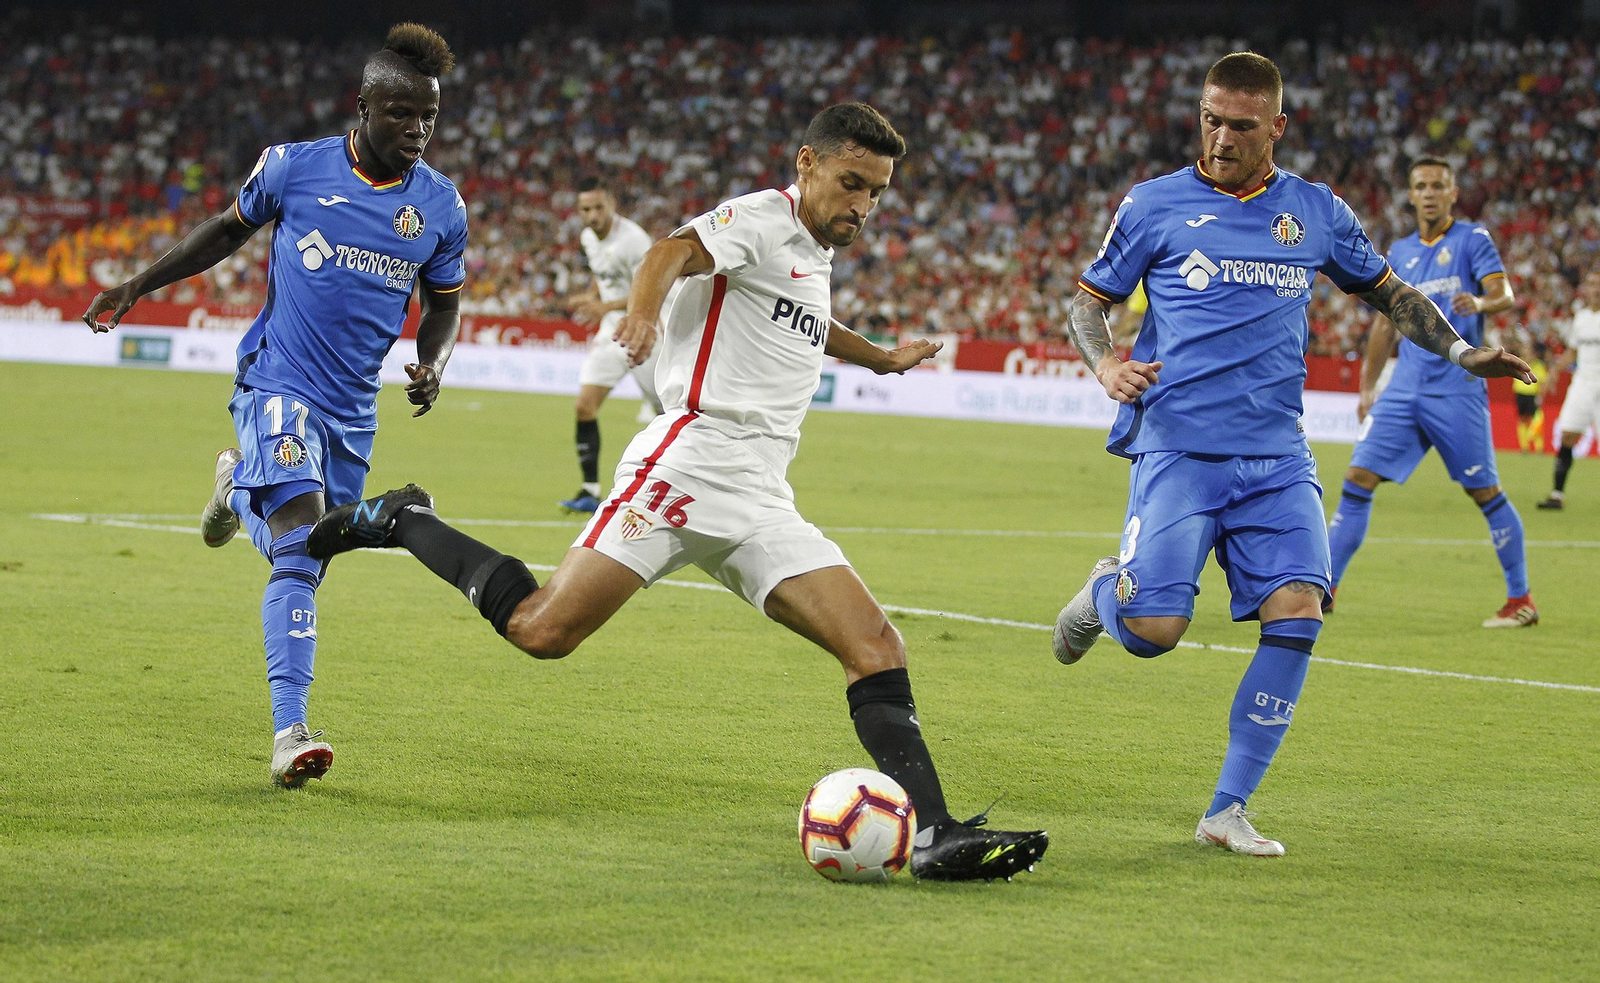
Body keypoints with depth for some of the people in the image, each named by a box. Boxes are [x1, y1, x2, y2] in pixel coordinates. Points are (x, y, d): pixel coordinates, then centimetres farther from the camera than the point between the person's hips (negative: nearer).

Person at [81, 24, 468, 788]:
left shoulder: (441, 206, 1)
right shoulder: (293, 167, -6)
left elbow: (443, 303, 16)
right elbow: (230, 229, 13)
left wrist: (433, 365, -5)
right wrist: (138, 286, 14)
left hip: (354, 410, 4)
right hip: (278, 386, -4)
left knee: (301, 564, 16)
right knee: (301, 544, -24)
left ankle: (240, 486, 49)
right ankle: (289, 733, -19)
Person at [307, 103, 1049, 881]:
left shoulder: (815, 259, 24)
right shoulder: (763, 218, -2)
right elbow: (674, 253, -23)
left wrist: (880, 358, 62)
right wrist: (643, 311, -44)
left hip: (761, 503, 8)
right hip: (693, 460, -8)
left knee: (876, 648, -8)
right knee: (541, 630, -16)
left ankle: (934, 837, -13)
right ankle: (400, 522, 6)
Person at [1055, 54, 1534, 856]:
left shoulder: (1317, 213, 11)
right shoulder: (1154, 206, 4)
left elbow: (1384, 291, 25)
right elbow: (1089, 300, 11)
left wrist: (1460, 353, 12)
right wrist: (1105, 364, -10)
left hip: (1277, 458, 3)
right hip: (1177, 449, -3)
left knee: (1297, 611, -16)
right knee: (1153, 631, -15)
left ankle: (1229, 810, -6)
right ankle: (1106, 592, 25)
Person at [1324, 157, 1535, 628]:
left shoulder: (1472, 239, 0)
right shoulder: (1400, 253, 15)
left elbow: (1504, 294, -13)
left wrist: (1480, 302, -35)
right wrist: (1367, 387, 17)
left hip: (1457, 388, -5)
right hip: (1404, 389, 5)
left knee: (1485, 492, -3)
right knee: (1358, 479, -4)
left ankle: (1521, 599, 8)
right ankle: (1323, 588, -1)